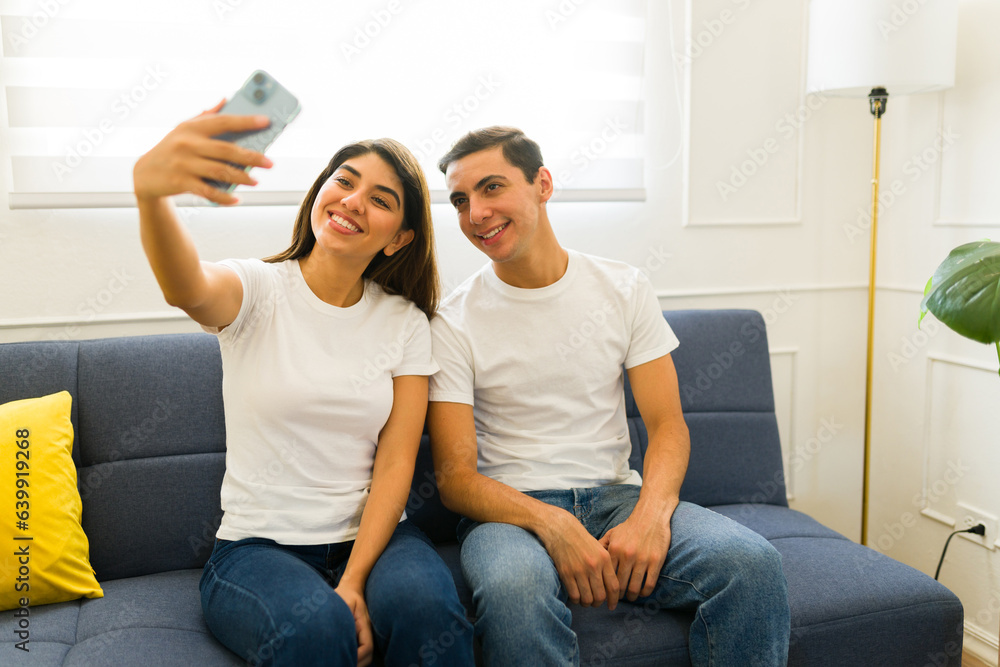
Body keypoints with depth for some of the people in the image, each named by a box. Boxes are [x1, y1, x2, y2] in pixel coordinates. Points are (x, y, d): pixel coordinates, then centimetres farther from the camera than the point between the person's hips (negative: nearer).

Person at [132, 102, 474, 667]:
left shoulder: (406, 323, 4)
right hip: (258, 545, -1)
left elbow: (395, 464, -2)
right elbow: (187, 289, -29)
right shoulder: (258, 289, -3)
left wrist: (354, 583, -15)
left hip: (372, 536, 2)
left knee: (426, 606, -29)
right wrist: (150, 190, -50)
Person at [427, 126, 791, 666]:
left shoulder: (624, 290, 5)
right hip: (511, 509, -2)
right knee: (513, 584, -37)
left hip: (617, 495, 3)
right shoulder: (454, 323, -3)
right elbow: (455, 478, -7)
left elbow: (668, 426, 2)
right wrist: (552, 524, -25)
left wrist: (650, 514, -19)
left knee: (752, 562, -24)